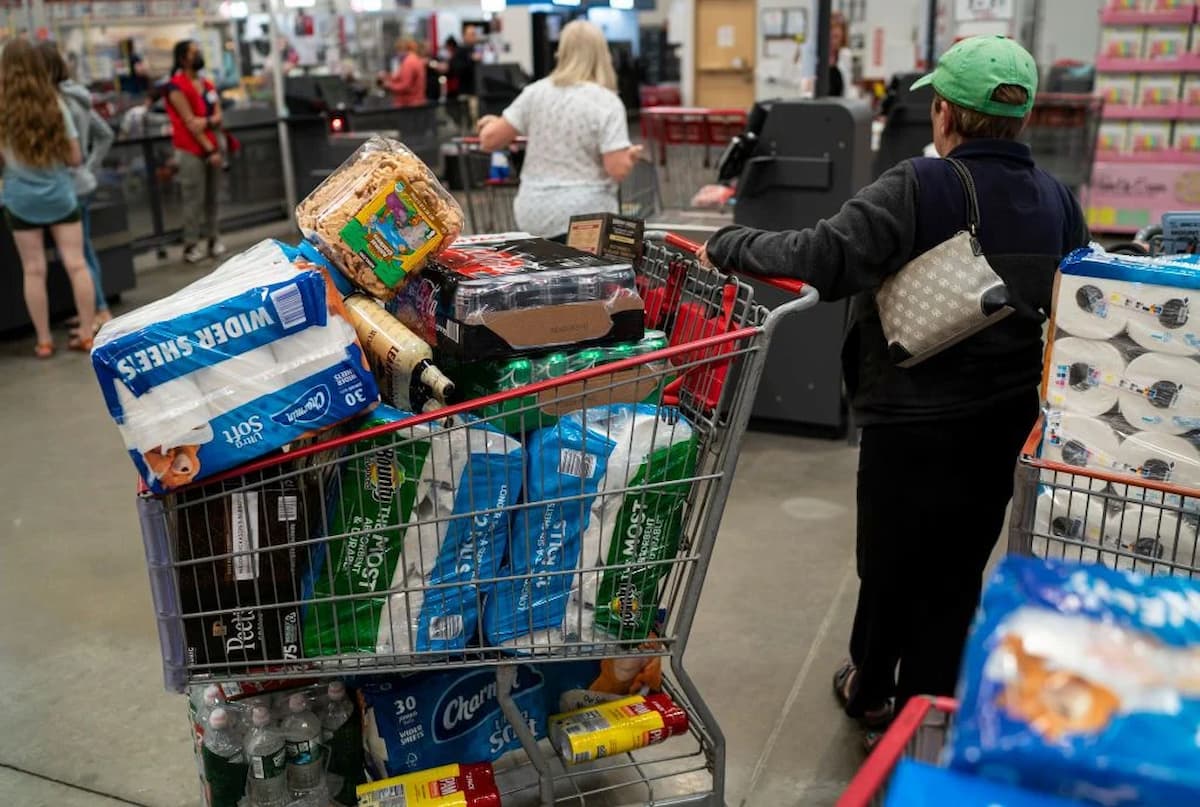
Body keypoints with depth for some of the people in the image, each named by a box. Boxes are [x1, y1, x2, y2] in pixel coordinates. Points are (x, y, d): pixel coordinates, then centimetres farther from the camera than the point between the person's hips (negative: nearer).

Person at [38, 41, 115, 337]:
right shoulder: (77, 97, 9)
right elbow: (105, 136, 18)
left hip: (68, 187, -9)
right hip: (83, 183, 9)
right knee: (84, 250, 15)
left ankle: (101, 312, 6)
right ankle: (95, 310, 23)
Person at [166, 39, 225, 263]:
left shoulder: (207, 85, 16)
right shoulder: (177, 87, -7)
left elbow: (218, 117, 9)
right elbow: (190, 122, -11)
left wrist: (207, 121, -14)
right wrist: (209, 149, -11)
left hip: (212, 148, 6)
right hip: (191, 151, -6)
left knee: (211, 197, 8)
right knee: (194, 199, -6)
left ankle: (213, 239, 15)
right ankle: (191, 246, -1)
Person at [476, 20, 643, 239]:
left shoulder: (535, 92, 1)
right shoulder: (607, 102, -9)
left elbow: (489, 141, 4)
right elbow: (618, 170, -14)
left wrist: (493, 123, 26)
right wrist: (631, 155, 7)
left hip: (534, 215, 4)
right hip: (583, 217, -4)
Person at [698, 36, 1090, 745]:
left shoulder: (919, 188, -19)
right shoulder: (1057, 199, 2)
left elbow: (825, 257, -28)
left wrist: (730, 247, -16)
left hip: (913, 419, -5)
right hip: (1009, 421, 5)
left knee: (892, 561, 14)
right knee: (957, 571, 17)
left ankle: (871, 691, 35)